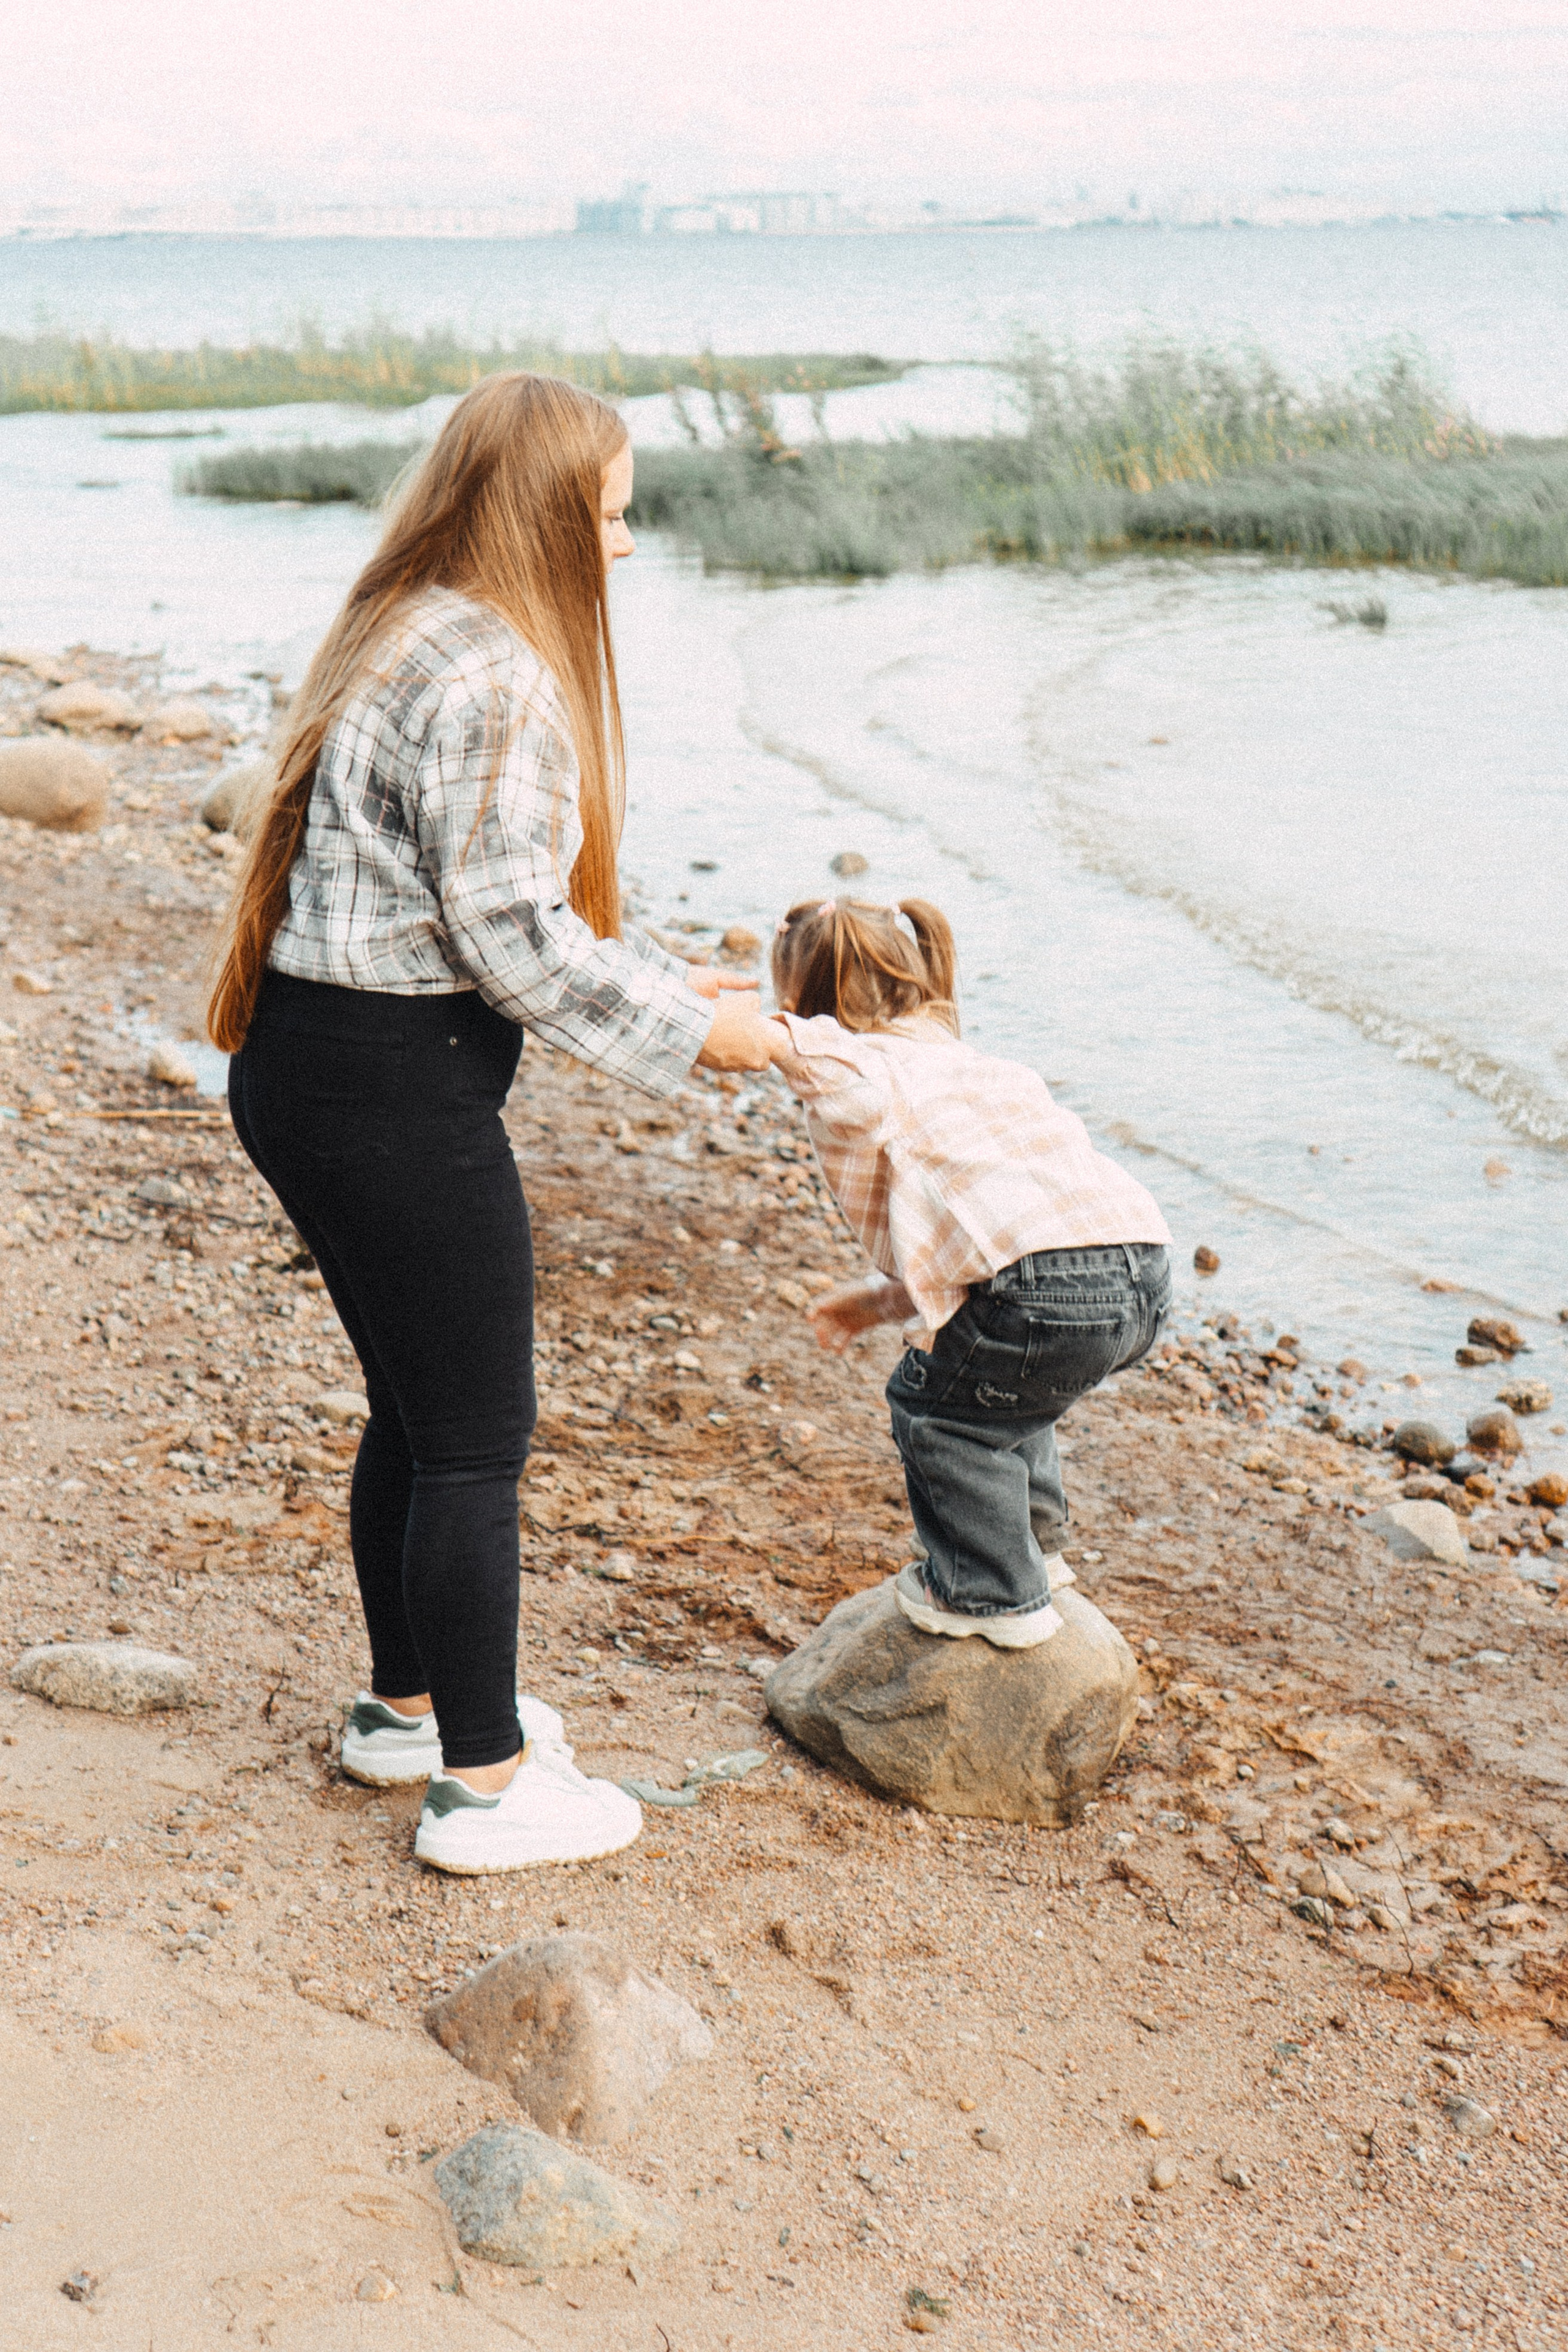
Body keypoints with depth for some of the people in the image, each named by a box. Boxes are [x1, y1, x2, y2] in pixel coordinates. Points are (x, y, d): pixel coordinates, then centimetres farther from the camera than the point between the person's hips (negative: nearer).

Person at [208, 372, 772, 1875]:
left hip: (309, 1071, 10)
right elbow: (514, 931, -20)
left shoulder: (411, 645, 14)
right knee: (477, 1439, 1)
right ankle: (483, 1784, 13)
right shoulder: (494, 682, -19)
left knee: (416, 1407, 22)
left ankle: (407, 1707, 37)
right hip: (396, 1094, -10)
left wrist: (658, 978, 16)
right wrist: (685, 1032, -8)